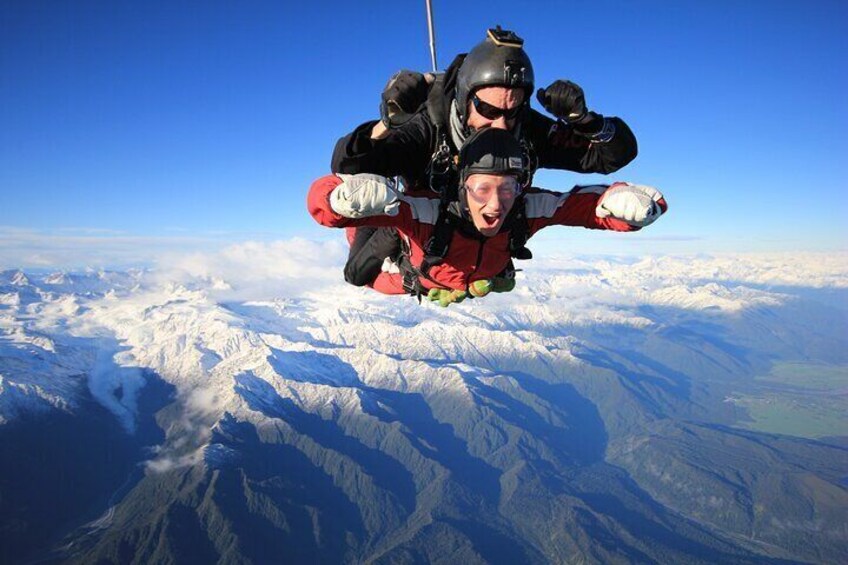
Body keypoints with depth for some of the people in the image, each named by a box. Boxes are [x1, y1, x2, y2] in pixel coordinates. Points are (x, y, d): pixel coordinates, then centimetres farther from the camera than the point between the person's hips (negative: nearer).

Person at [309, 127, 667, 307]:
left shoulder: (529, 209, -41)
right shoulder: (425, 213, -50)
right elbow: (320, 200, -54)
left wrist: (627, 202, -59)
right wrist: (350, 197, -78)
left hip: (479, 289, 3)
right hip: (406, 290, -2)